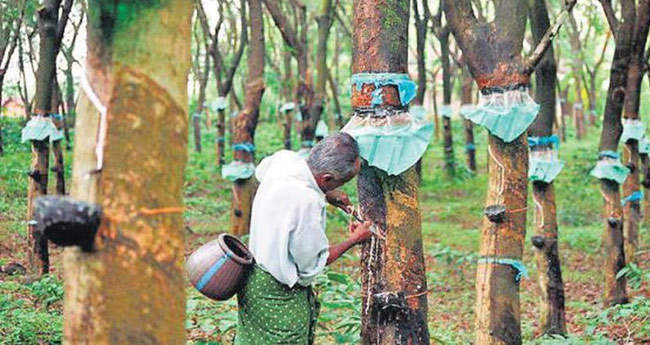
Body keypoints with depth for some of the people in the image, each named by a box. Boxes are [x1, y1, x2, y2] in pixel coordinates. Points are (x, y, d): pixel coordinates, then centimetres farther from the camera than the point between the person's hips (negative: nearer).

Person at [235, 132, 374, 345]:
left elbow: (261, 171, 19)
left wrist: (325, 194, 14)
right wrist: (353, 241, -4)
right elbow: (312, 266, -19)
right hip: (278, 294, -9)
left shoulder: (284, 158, -11)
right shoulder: (307, 202, -34)